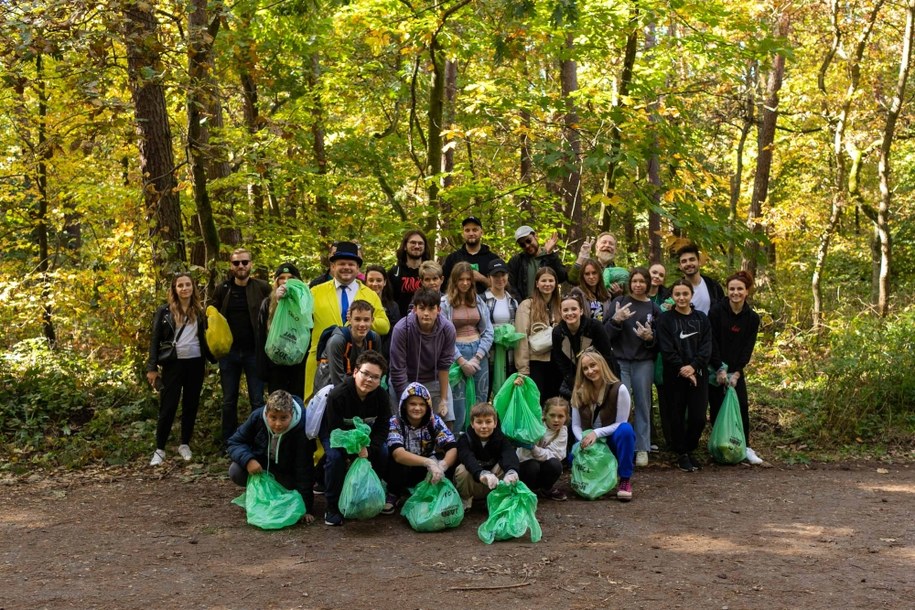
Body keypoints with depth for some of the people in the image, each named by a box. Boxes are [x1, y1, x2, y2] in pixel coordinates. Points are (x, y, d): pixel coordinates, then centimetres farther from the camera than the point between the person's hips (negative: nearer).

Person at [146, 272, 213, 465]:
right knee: (168, 406, -3)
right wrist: (152, 367, -6)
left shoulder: (199, 312, 8)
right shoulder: (165, 311, -1)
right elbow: (155, 340, -1)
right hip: (173, 363, -3)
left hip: (195, 363, 3)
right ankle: (159, 449, 5)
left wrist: (214, 358, 8)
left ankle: (185, 444, 21)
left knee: (191, 405, 8)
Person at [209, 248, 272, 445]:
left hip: (254, 352, -2)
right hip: (228, 352, 3)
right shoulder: (222, 289, 5)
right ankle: (228, 442, 20)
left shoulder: (262, 288, -3)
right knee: (229, 401, 10)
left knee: (257, 400, 3)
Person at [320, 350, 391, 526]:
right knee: (335, 456, -30)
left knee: (383, 451, -18)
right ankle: (333, 508, -14)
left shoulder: (382, 396, -20)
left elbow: (382, 428, -15)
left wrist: (368, 449, -31)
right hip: (333, 432, -4)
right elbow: (335, 431, -29)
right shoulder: (337, 395, -33)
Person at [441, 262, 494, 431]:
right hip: (456, 354, -4)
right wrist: (462, 361, -12)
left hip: (479, 352, 4)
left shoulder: (479, 301, 10)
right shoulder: (445, 303, -3)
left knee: (481, 400, 6)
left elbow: (488, 332, 6)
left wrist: (477, 357, -6)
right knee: (458, 402, -2)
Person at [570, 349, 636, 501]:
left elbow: (621, 424, -15)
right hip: (590, 441, 4)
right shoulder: (579, 392, -4)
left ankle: (625, 480, -21)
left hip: (613, 442, -3)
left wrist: (596, 433, -26)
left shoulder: (619, 389, -17)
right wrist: (584, 441, -24)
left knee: (625, 430, -36)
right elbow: (576, 425, -4)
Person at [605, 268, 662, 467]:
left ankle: (642, 448, 12)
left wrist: (650, 337, -15)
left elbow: (660, 341, 6)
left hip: (644, 362, 1)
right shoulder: (619, 302, 4)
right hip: (620, 361, -1)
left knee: (643, 404, 4)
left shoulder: (654, 308, 6)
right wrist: (615, 320, -19)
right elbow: (606, 333, -2)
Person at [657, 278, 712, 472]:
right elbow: (666, 349, -7)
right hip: (674, 376, -2)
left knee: (698, 417, -2)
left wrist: (693, 366, -15)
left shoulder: (701, 318, 9)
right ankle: (681, 455, 14)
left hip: (698, 375, 2)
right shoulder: (665, 319, 1)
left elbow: (706, 347, 0)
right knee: (677, 417, 1)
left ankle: (689, 450, 18)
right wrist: (682, 369, -15)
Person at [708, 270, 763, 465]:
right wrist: (720, 369, -15)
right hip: (715, 369, -3)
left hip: (736, 370, 3)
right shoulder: (716, 311, -10)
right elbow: (711, 342, -12)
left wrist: (736, 373, -11)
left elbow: (748, 348, -2)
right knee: (717, 408, 0)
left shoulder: (752, 318, 0)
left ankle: (745, 447, 6)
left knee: (742, 406, -1)